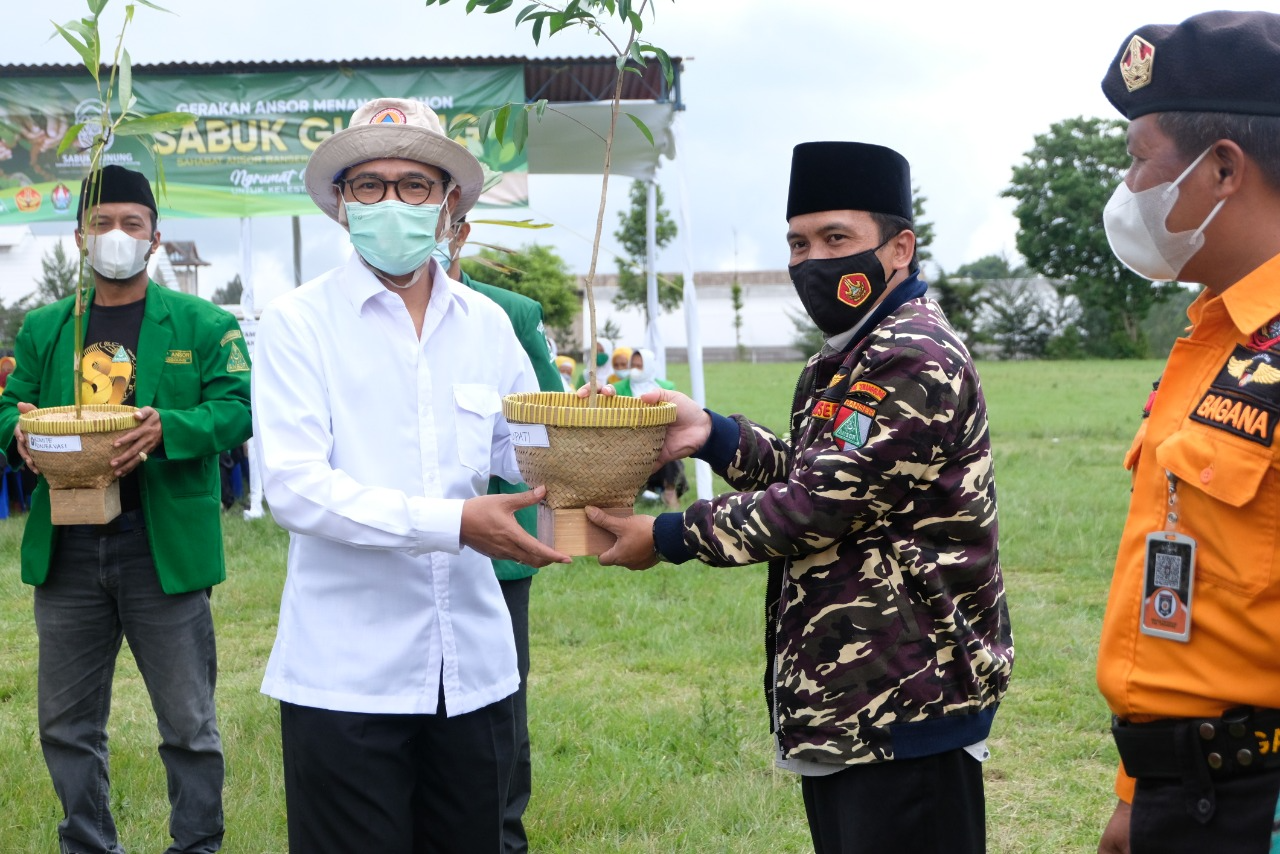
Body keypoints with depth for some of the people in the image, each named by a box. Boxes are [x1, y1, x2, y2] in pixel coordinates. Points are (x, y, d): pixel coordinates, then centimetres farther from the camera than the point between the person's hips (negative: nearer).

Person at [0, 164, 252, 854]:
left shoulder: (201, 324, 2)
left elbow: (236, 408, -8)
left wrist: (167, 428, -25)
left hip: (164, 548, -3)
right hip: (66, 545, 4)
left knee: (188, 726, 4)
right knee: (66, 723, 12)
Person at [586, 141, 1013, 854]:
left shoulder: (918, 360, -17)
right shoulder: (850, 360, 16)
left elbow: (822, 503, -21)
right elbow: (810, 470, 17)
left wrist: (668, 538, -12)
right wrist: (713, 435, -1)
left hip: (905, 700, -10)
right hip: (840, 701, 10)